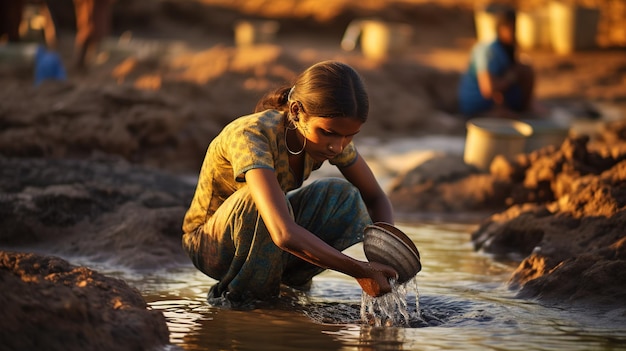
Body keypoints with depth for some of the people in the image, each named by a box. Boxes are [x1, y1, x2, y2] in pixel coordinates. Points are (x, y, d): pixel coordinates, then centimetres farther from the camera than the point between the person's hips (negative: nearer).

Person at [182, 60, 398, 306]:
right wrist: (360, 271, -45)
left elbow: (375, 198, -1)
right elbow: (284, 235, -48)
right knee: (259, 198, -36)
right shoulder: (251, 136, -36)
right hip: (209, 246, -6)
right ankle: (238, 294, -15)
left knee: (345, 197, -17)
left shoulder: (331, 134, -14)